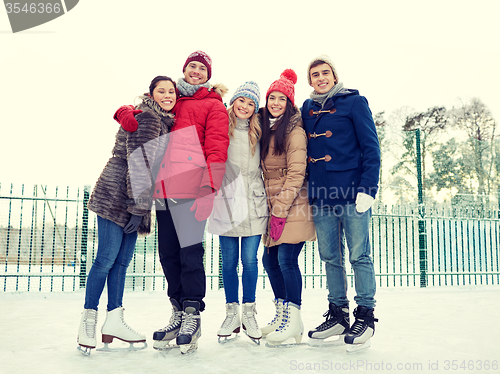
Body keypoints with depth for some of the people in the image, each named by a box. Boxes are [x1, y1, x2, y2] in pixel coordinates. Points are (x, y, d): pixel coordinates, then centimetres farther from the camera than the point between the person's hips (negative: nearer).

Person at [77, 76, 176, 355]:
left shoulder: (162, 121, 18)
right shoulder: (147, 118, -11)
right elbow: (139, 163, -17)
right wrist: (139, 206, -19)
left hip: (133, 201, 9)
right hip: (117, 197, -9)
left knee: (123, 260, 9)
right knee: (107, 258, -5)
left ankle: (114, 322, 16)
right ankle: (88, 322, 8)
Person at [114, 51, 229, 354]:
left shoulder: (213, 104, 10)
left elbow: (217, 146, -2)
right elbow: (144, 115, 24)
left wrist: (209, 185, -16)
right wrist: (127, 114, -3)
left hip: (190, 186, -5)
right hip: (162, 187, 6)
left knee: (190, 251, -8)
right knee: (168, 252, 8)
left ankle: (192, 316, 5)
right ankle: (178, 313, 20)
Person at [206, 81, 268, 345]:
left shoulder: (256, 133, 11)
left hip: (253, 203, 1)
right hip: (227, 204, -1)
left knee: (249, 259, 2)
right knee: (229, 261, 5)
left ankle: (249, 313, 15)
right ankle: (231, 313, 17)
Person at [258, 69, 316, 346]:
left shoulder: (295, 131, -9)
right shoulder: (266, 130, 14)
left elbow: (296, 173, -15)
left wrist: (280, 210, -18)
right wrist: (272, 208, 8)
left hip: (293, 206, -8)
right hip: (272, 205, 8)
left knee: (286, 259, -9)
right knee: (270, 259, 9)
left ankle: (293, 320, 3)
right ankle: (282, 313, 22)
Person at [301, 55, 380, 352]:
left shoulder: (354, 102, 1)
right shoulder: (308, 108, 15)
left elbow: (371, 147, -4)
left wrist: (368, 188, -13)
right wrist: (307, 187, 12)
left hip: (353, 193, -5)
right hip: (321, 195, 5)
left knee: (360, 256, 0)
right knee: (330, 258, 9)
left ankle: (365, 316, 11)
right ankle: (338, 315, 20)